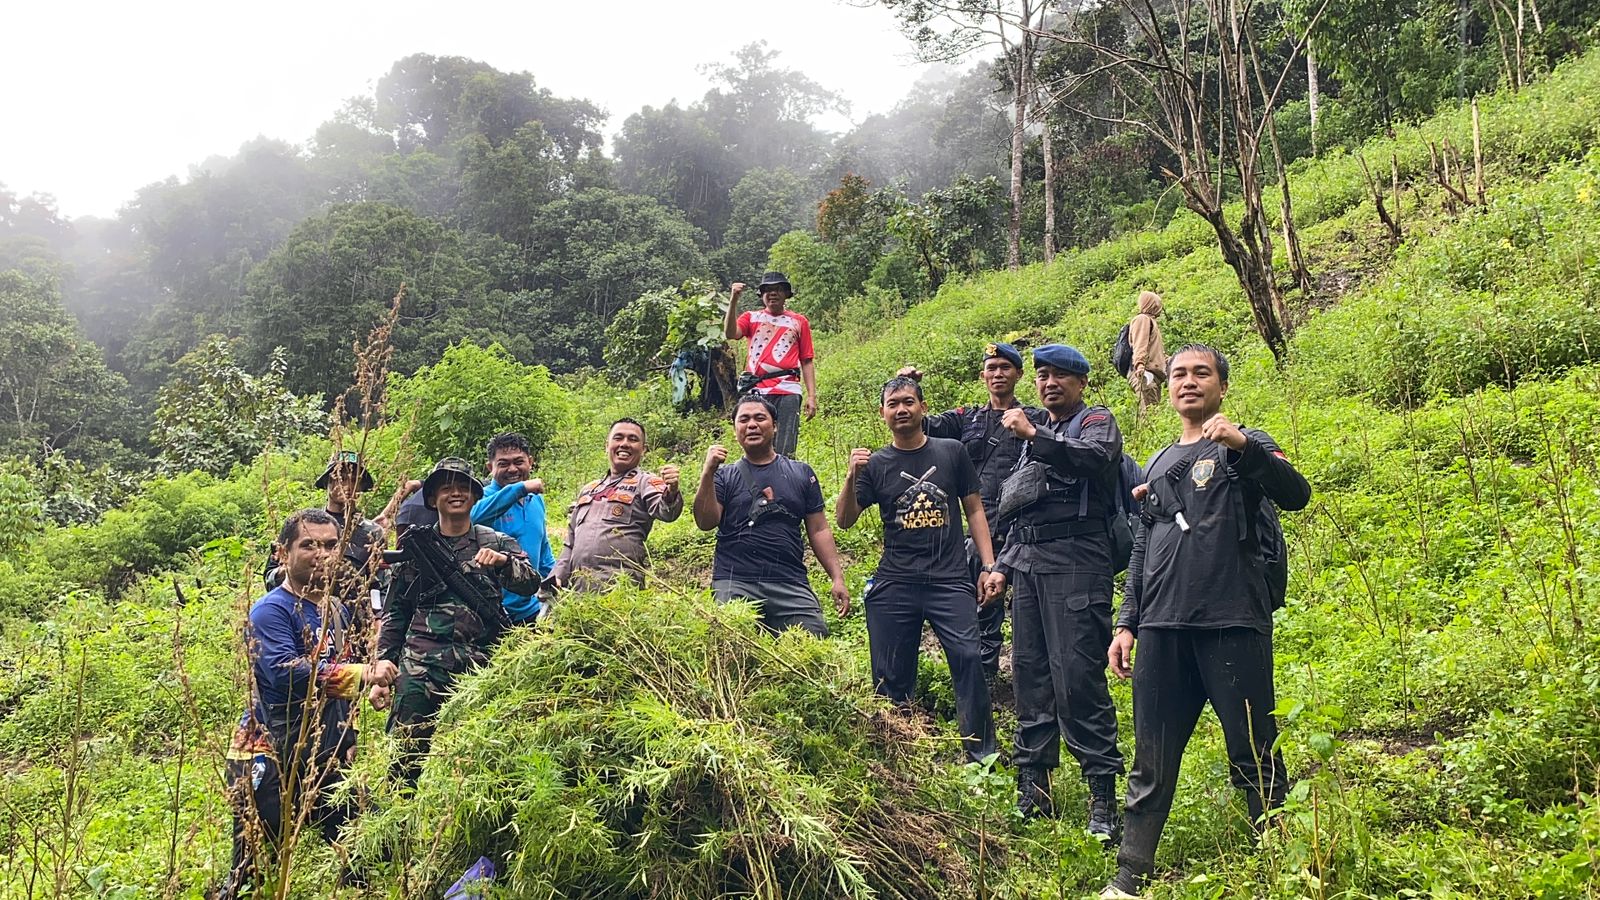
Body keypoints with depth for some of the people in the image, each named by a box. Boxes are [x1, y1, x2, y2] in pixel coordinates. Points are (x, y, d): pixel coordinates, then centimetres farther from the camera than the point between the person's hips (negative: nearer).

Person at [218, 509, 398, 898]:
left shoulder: (338, 611, 13)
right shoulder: (271, 610, -12)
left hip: (327, 760, 7)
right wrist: (364, 672, -29)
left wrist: (348, 741, 19)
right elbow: (286, 672, -30)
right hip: (269, 760, -7)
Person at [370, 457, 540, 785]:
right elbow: (395, 613, 13)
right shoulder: (416, 546, 11)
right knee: (404, 762, -4)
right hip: (420, 667, 0)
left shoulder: (498, 543, 10)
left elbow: (530, 584, -5)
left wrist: (503, 561, -25)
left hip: (479, 669, 0)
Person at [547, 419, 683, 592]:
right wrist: (558, 577, 15)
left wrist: (671, 492, -37)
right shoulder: (587, 490, 25)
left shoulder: (646, 483, 6)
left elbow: (665, 512, -15)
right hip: (577, 586, 6)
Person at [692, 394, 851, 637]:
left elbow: (818, 530, 13)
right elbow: (706, 522, -1)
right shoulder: (725, 476, 12)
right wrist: (708, 473, -10)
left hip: (791, 586, 1)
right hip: (735, 585, -1)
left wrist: (837, 577, 4)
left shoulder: (800, 473, 15)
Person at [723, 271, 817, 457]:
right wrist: (734, 301, -13)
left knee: (784, 452, -7)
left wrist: (811, 396, 4)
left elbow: (807, 361, 13)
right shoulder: (751, 317, 16)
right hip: (755, 390, 1)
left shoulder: (799, 322, 16)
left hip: (787, 391, -1)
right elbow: (730, 334, -4)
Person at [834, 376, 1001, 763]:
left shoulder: (952, 452, 9)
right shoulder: (875, 464, 8)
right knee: (891, 677, 3)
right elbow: (843, 520, 2)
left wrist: (989, 566, 4)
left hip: (950, 581, -1)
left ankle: (982, 753, -11)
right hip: (894, 585, 1)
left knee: (968, 656, -18)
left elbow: (974, 510, 12)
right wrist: (852, 478, -15)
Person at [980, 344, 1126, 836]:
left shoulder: (1097, 421, 5)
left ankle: (1103, 793, -9)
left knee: (1077, 676, -13)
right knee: (1029, 674, 5)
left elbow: (1094, 459, -20)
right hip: (1028, 565, 7)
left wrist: (1034, 435, -26)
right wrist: (1004, 565, 21)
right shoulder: (1034, 430, 25)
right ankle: (1033, 787, 11)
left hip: (1075, 561, -7)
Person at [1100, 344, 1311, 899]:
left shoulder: (1245, 447, 7)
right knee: (1151, 763, 6)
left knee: (1255, 759, -2)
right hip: (1162, 629, 5)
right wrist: (1126, 624, 15)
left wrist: (1243, 445, -25)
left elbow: (1296, 496, -11)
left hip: (1233, 625, -4)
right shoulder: (1158, 465, 22)